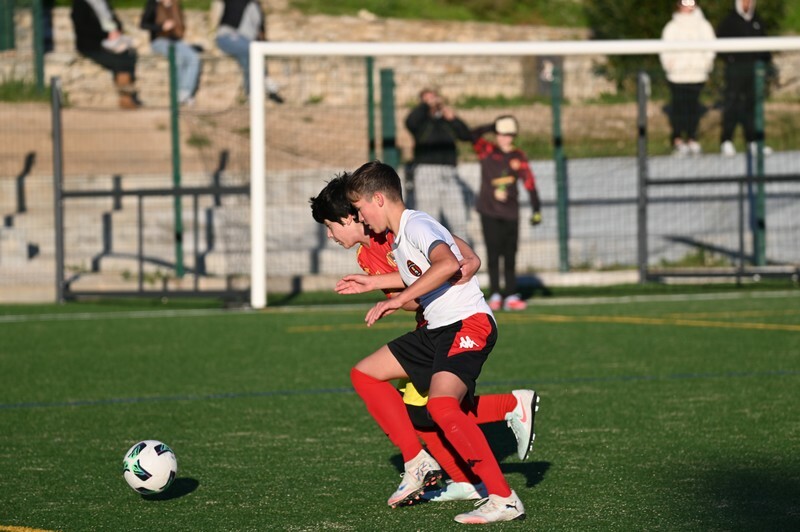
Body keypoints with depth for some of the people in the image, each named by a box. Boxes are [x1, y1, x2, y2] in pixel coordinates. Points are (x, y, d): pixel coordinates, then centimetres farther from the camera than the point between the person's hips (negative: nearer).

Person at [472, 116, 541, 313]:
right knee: (493, 254, -2)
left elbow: (529, 183, 0)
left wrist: (536, 210, -6)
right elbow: (474, 135, -17)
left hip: (510, 213, 1)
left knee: (510, 256, 3)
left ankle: (511, 296, 5)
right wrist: (493, 126, -22)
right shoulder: (487, 151, 1)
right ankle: (495, 295, 1)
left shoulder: (518, 156, 4)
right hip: (489, 211, -1)